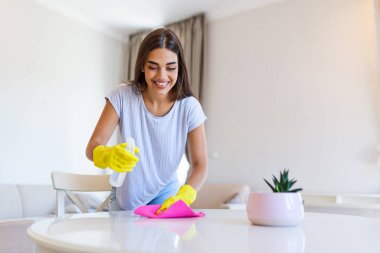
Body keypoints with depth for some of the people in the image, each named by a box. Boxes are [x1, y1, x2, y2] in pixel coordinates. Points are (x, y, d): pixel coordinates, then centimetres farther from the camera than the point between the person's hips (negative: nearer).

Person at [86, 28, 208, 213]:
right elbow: (92, 147, -19)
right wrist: (108, 156, -42)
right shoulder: (122, 97, -17)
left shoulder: (189, 108, -16)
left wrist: (183, 196, -33)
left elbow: (200, 165, -14)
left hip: (165, 200, -1)